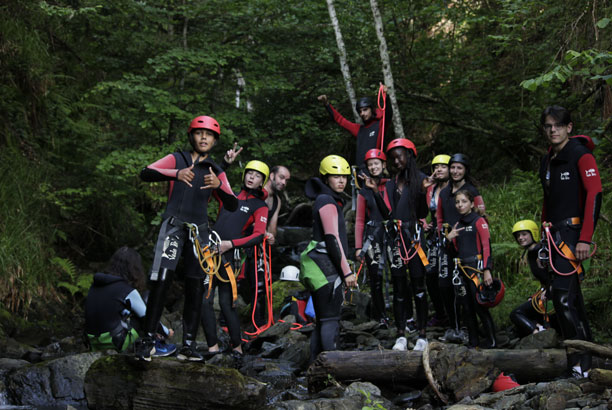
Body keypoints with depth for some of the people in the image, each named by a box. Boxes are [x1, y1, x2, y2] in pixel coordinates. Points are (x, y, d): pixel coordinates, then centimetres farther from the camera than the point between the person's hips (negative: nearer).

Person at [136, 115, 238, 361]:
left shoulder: (217, 172, 15)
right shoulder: (177, 160, 10)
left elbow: (232, 206, 2)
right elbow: (146, 174, -8)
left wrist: (217, 186, -18)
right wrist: (176, 174, -25)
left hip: (199, 231, 3)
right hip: (173, 226, -3)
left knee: (195, 288, 0)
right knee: (161, 280, -15)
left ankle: (188, 345, 4)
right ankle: (148, 339, -9)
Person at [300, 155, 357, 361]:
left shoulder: (327, 200, 22)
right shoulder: (327, 201, -9)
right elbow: (332, 239, -16)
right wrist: (347, 271, -17)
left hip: (321, 266, 10)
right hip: (326, 265, -10)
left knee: (322, 320, 11)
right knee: (331, 320, -12)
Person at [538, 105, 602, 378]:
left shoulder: (581, 155, -7)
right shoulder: (547, 162, 18)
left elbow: (594, 194, -15)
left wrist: (585, 238, -21)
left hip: (573, 231, -8)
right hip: (556, 233, 8)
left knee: (563, 292, -18)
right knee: (571, 294, 10)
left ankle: (581, 362, -13)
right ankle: (585, 349, 17)